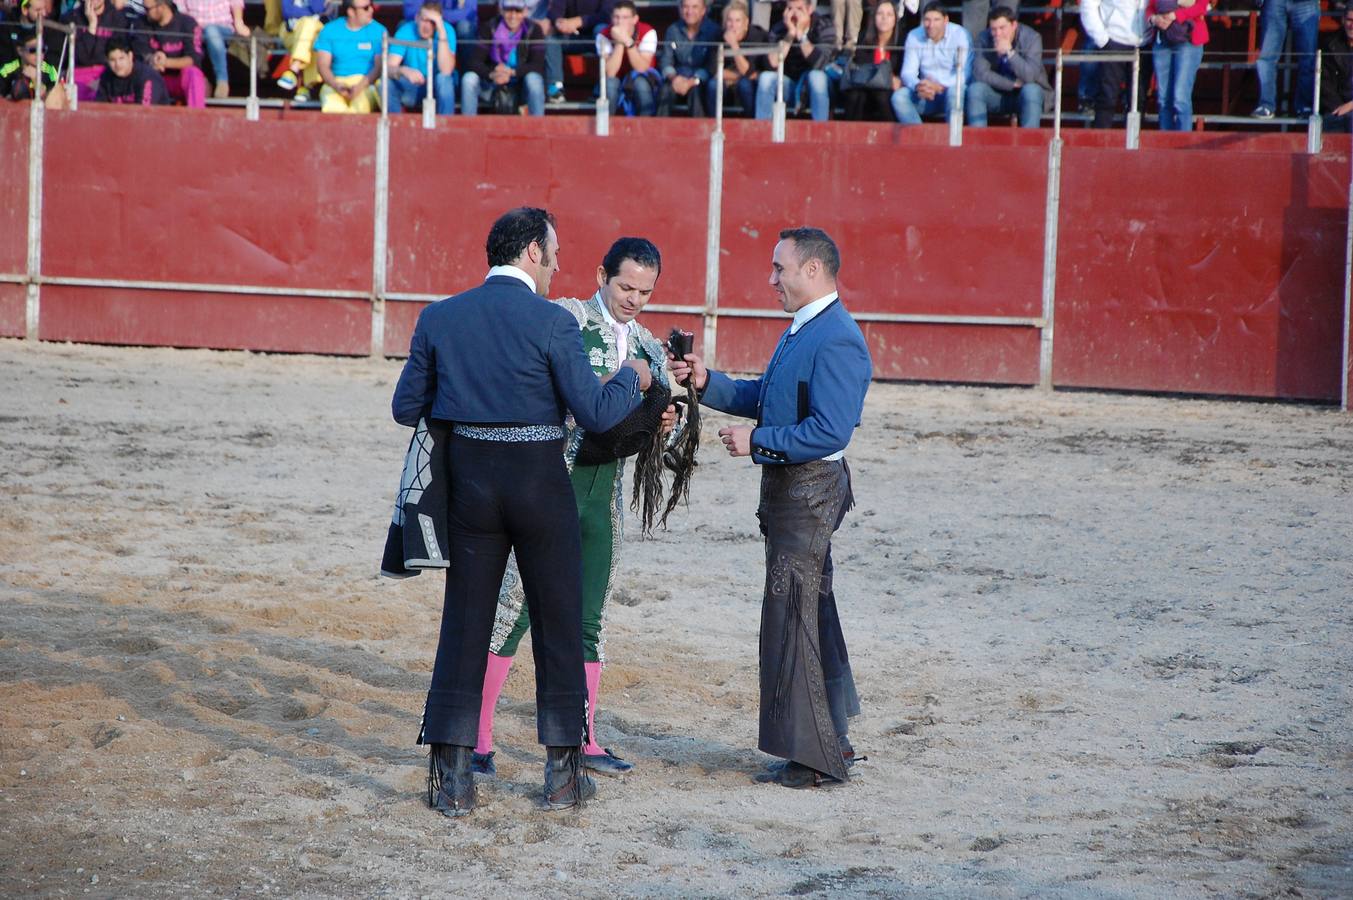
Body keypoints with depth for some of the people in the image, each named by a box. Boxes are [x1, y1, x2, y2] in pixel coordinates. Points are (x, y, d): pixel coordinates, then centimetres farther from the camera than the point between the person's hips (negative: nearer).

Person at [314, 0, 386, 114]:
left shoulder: (378, 31, 5)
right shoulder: (330, 30, 8)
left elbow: (380, 66, -3)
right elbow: (322, 65, 3)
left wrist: (360, 86, -20)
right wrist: (336, 86, -17)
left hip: (366, 83, -1)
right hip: (336, 82, 1)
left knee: (360, 105, -36)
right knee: (332, 107, -34)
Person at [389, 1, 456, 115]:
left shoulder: (447, 30, -16)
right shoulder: (405, 31, -13)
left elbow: (446, 70, -29)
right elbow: (389, 68, -22)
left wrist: (442, 33, -33)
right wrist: (404, 70, -46)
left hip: (439, 89, -1)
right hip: (412, 89, 1)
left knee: (443, 78, -33)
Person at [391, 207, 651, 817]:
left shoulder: (439, 319, 1)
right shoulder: (552, 322, -11)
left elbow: (406, 408, 6)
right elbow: (594, 415, -12)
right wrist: (631, 380, 8)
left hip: (470, 480, 3)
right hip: (539, 481, -3)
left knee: (464, 626, 7)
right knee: (558, 624, 9)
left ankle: (451, 777, 4)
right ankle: (562, 772, 14)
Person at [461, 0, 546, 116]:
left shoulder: (533, 30, -9)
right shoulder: (489, 28, -7)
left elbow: (538, 64, -15)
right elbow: (474, 61, -13)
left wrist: (512, 72, -32)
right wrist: (492, 74, -33)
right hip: (491, 85, 1)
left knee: (533, 79, -32)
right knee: (469, 78, -25)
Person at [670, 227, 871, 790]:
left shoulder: (836, 342, -19)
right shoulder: (801, 331, 14)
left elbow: (830, 431, -26)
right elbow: (763, 399, 20)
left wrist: (757, 442, -22)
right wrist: (707, 382, 8)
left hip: (810, 488, -10)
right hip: (789, 486, 10)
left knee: (791, 618, -6)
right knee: (811, 616, 16)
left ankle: (814, 758, 0)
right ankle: (830, 742, 26)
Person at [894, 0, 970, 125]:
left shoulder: (959, 34, -11)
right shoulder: (914, 36, 0)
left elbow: (965, 73, -19)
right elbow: (908, 72, -5)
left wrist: (939, 86, -35)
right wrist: (918, 86, -30)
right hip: (926, 96, 3)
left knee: (954, 91, -37)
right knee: (899, 96, -23)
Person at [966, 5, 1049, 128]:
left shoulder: (1032, 38, -17)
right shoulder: (985, 39, -10)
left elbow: (1030, 77, -28)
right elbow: (980, 73, -17)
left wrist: (1009, 52, -35)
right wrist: (1014, 84, -19)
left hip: (1025, 95, -2)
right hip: (998, 93, 2)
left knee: (1031, 90, -33)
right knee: (975, 89, -24)